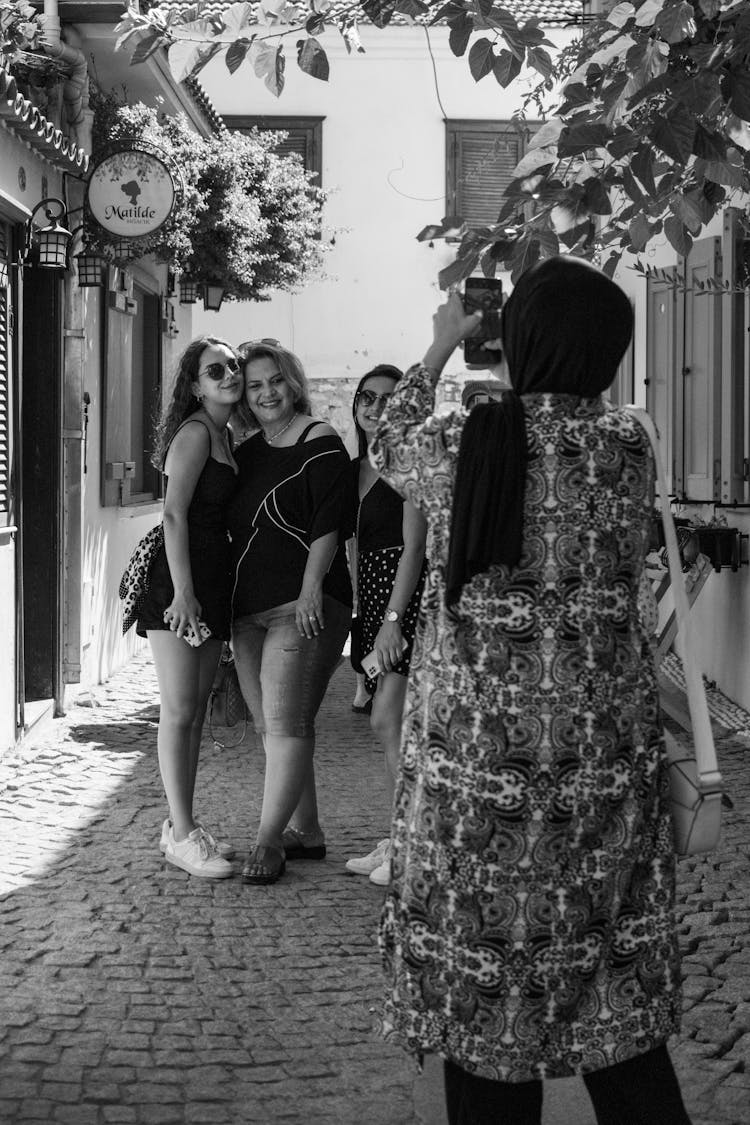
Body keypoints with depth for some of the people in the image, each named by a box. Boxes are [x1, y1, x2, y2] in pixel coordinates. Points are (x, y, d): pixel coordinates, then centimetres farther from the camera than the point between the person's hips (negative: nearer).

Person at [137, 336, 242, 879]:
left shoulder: (225, 435, 16)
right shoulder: (195, 433, -11)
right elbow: (174, 515, -17)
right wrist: (183, 592, -22)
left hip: (213, 583, 9)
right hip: (179, 582, -9)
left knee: (196, 711, 12)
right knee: (179, 710, -6)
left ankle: (184, 823, 20)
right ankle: (181, 834, -2)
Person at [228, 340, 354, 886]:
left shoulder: (320, 441, -4)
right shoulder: (247, 451, 17)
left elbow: (329, 522, -11)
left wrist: (311, 589, -19)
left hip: (304, 601, -8)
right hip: (249, 606, 8)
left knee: (285, 721, -12)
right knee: (270, 724, 9)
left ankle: (270, 840, -10)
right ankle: (306, 831, 18)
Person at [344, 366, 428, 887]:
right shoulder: (354, 467, 16)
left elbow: (414, 546, -14)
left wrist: (392, 618, -19)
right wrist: (362, 613, 11)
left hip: (408, 594, -8)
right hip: (372, 598, 8)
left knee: (389, 720, -14)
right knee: (391, 725, 9)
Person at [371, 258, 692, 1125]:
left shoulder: (455, 447, -7)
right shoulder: (629, 448, -7)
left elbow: (389, 445, 16)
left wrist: (441, 347, 29)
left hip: (474, 751, -1)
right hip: (605, 756, 1)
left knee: (481, 984, 10)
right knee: (612, 992, 12)